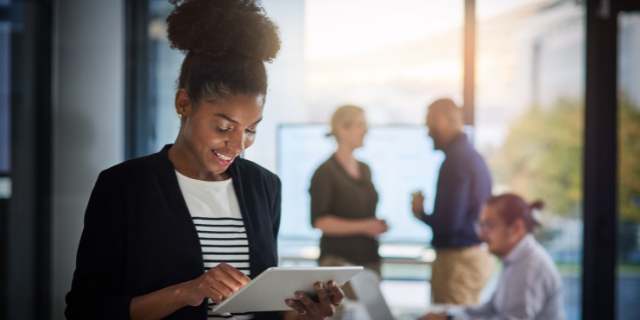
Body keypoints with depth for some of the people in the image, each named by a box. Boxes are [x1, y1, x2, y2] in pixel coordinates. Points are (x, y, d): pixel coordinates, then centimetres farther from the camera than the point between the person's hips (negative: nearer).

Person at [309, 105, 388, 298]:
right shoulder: (326, 172, -6)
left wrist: (377, 225, 8)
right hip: (339, 259, -7)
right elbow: (319, 222, -14)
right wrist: (363, 226, -16)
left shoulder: (365, 170, 18)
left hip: (369, 259, 7)